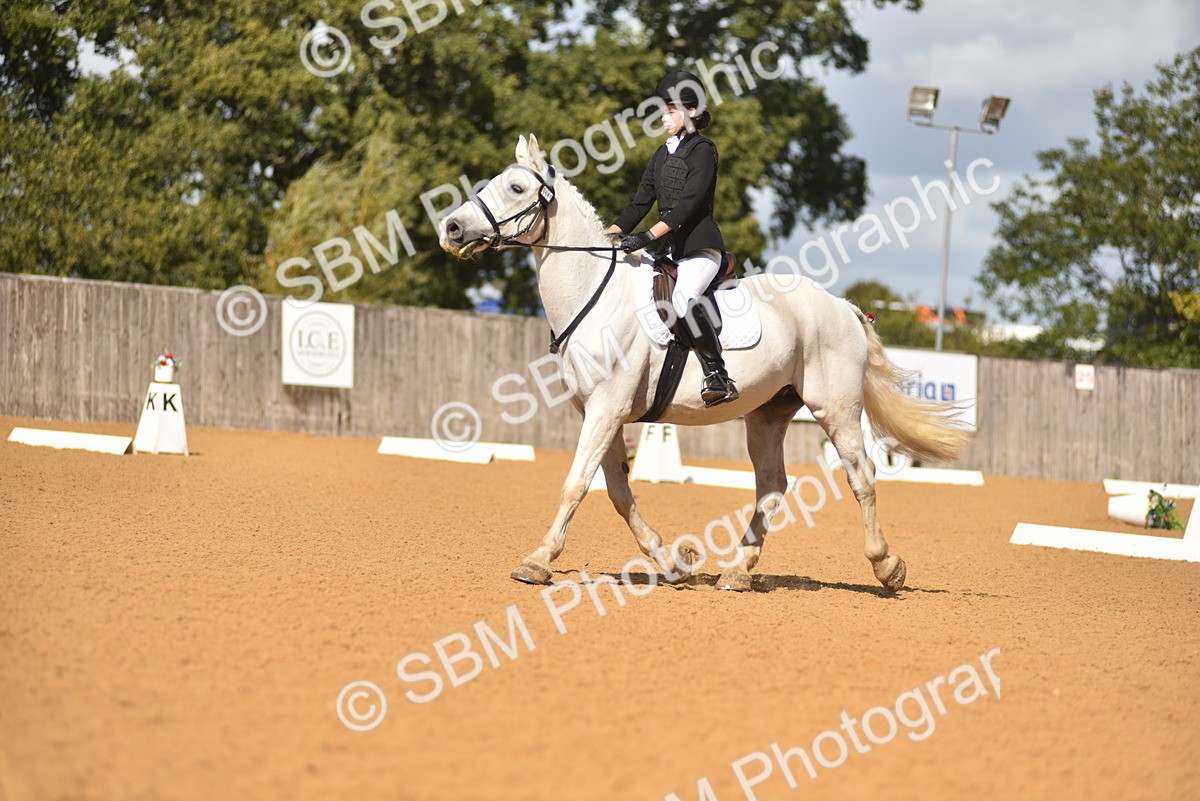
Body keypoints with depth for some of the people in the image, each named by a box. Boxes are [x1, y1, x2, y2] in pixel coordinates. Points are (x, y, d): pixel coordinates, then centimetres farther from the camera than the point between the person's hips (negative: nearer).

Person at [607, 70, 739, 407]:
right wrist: (609, 235, 5)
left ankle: (718, 378, -35)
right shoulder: (662, 155, 19)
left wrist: (649, 236, -25)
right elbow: (640, 203, 19)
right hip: (671, 250, 10)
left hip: (700, 245, -10)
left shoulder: (702, 149, -5)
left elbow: (690, 202, -17)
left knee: (684, 298, -33)